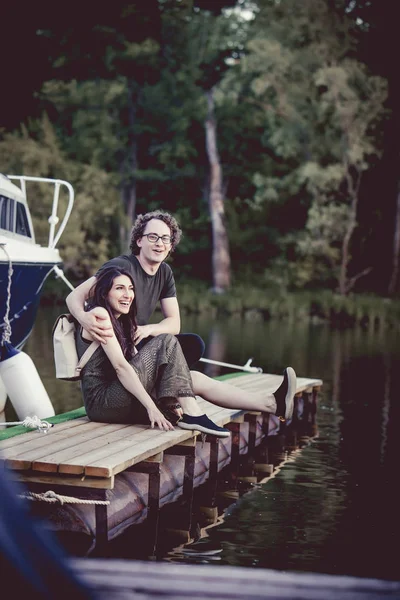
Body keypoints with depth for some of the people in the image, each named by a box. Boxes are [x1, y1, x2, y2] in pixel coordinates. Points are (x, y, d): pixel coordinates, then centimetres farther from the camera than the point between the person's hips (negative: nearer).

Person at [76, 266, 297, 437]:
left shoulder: (121, 323, 21)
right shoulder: (100, 316, -9)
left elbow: (139, 367, 14)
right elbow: (120, 366, -18)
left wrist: (169, 402, 1)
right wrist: (151, 407, -24)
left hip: (119, 400, 9)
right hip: (102, 401, -9)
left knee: (195, 379, 1)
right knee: (167, 342, -17)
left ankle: (272, 403, -3)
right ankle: (191, 414, -21)